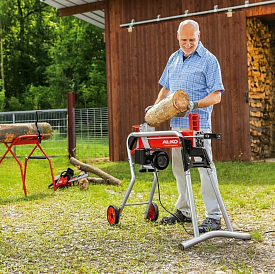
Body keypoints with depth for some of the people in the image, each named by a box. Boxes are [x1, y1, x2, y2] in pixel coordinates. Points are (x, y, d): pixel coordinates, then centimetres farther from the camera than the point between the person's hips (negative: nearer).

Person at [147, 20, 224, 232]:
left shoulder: (209, 60, -5)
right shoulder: (173, 59, 16)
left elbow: (216, 96, -10)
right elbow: (165, 88, 25)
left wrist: (194, 105, -24)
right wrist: (156, 107, 10)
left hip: (198, 124, -7)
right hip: (176, 123, 7)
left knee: (205, 169, -7)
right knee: (179, 168, 12)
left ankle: (214, 217, -3)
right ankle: (183, 211, 24)